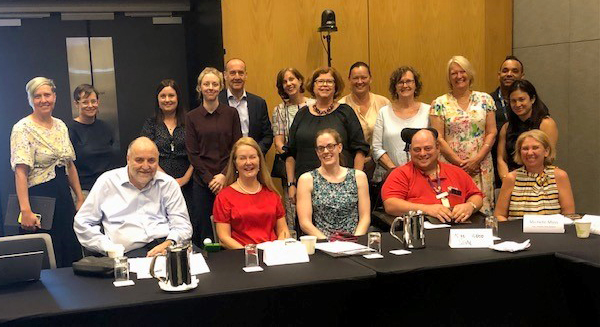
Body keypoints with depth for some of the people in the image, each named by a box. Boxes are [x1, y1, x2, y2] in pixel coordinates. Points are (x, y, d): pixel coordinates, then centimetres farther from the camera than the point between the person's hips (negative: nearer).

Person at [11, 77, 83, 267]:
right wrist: (25, 210, -26)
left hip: (64, 198, 7)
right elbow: (20, 171, -18)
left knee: (73, 257, 9)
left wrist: (80, 198, 12)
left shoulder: (60, 126, 11)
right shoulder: (23, 129, -10)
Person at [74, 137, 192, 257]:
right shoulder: (107, 182, 12)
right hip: (129, 251, -2)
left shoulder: (168, 184, 15)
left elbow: (182, 225, 10)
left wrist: (169, 244, -14)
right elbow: (82, 223, 12)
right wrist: (110, 249, -2)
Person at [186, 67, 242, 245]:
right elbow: (192, 153, 2)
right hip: (203, 182, 0)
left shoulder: (231, 113, 6)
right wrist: (210, 179, -7)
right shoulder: (192, 117, 5)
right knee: (204, 229, 0)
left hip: (228, 180, 0)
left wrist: (224, 175, -8)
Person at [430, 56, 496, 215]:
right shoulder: (440, 103, 3)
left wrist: (477, 159, -7)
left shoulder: (485, 99, 9)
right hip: (450, 165, -1)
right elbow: (438, 138, -2)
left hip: (481, 166, 2)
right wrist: (459, 162, -9)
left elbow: (491, 132, 5)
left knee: (482, 206, -1)